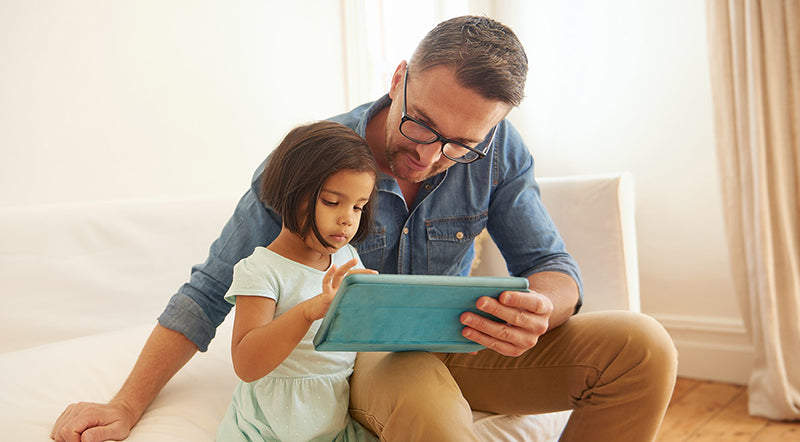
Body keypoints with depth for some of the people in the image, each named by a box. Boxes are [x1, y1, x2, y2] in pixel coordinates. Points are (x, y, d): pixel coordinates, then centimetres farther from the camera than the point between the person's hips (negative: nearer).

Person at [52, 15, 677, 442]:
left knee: (642, 345, -17)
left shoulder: (497, 149, -11)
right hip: (356, 357, -3)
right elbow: (212, 290, -10)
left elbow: (552, 268, -7)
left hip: (456, 345, 4)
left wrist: (540, 308, -34)